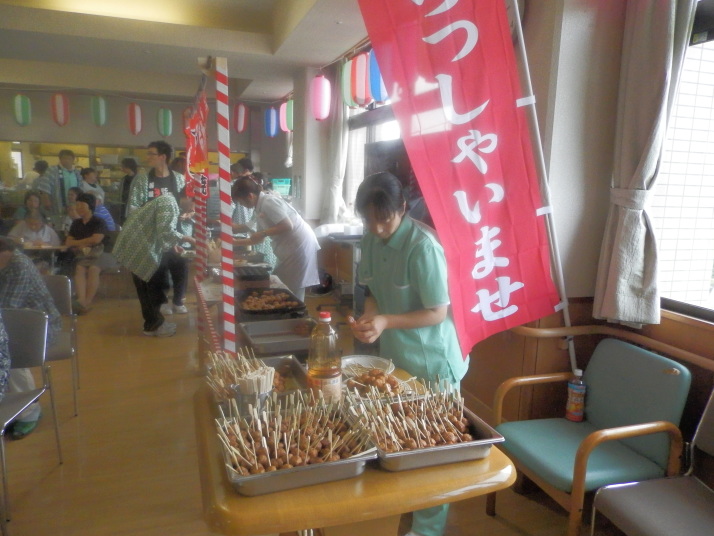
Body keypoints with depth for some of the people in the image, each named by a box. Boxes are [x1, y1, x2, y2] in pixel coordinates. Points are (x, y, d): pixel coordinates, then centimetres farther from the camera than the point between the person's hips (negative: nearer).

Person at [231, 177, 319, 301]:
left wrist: (263, 233, -16)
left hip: (300, 247, -10)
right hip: (290, 249, 10)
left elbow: (288, 226, -24)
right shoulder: (259, 209, 12)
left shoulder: (269, 202, -17)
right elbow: (260, 239, 20)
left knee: (293, 291, -3)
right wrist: (236, 242, 18)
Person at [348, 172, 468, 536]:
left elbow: (438, 313, -20)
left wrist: (387, 322, -29)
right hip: (393, 356, 7)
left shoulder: (423, 246, -24)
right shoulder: (371, 241, -2)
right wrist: (368, 318, -12)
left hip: (431, 364, -7)